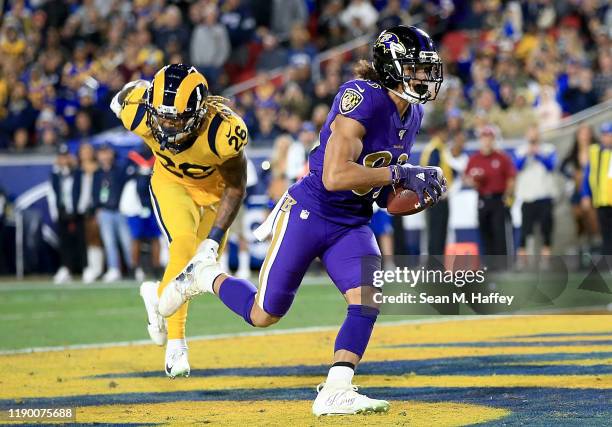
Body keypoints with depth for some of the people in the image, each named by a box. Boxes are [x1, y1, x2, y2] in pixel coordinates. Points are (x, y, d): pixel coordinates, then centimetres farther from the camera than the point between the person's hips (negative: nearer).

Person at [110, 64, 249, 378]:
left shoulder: (223, 132, -40)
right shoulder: (138, 114, -35)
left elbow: (235, 189, -23)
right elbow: (132, 91, -8)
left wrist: (213, 241, -27)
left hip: (215, 187, 1)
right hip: (171, 182, 0)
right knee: (184, 243, -25)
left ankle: (160, 295, 40)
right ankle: (175, 342, -15)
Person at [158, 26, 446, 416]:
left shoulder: (412, 115, 6)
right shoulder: (362, 99, -22)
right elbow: (335, 176, -31)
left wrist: (421, 188, -5)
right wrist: (399, 172, -27)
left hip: (352, 225, 7)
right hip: (309, 213, -7)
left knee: (367, 300, -17)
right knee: (264, 315, 5)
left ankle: (335, 393, -15)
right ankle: (207, 275, 32)